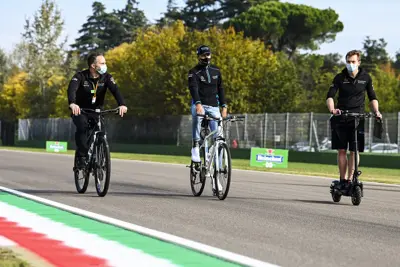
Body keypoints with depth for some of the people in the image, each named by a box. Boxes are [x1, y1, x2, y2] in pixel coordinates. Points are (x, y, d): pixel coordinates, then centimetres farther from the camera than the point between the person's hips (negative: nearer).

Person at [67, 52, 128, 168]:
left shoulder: (106, 77, -9)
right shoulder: (80, 76, -17)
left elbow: (115, 90, -24)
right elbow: (72, 89, -35)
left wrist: (122, 104, -45)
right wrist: (72, 104, -57)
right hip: (80, 111, -3)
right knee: (82, 126, -31)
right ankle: (82, 156, -22)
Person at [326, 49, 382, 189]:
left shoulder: (365, 77, 5)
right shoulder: (340, 77, 2)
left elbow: (372, 97, 13)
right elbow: (330, 96, -6)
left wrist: (376, 111, -6)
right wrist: (332, 109, -26)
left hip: (358, 119, 0)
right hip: (341, 118, 0)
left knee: (355, 151, -6)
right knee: (342, 150, 1)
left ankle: (350, 179, -1)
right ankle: (342, 179, 9)